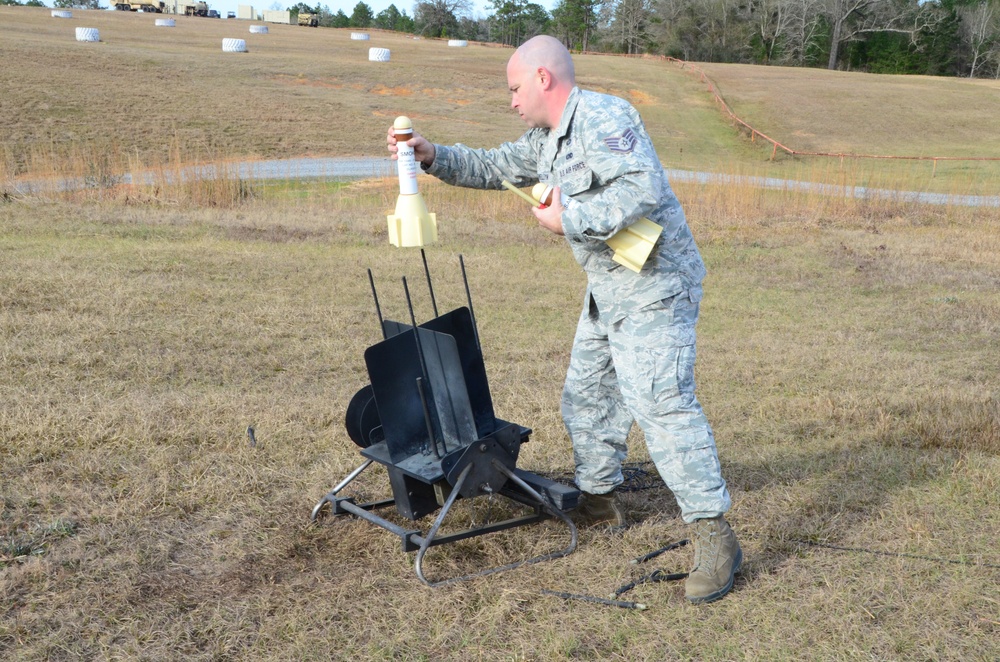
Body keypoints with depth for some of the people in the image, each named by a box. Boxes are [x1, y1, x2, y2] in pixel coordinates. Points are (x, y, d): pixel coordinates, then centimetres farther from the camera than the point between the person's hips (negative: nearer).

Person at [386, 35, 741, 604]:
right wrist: (433, 157, 11)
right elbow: (495, 167, 23)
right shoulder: (548, 139, 14)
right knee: (587, 394, 18)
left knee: (661, 405, -15)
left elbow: (643, 190, -30)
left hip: (653, 287, -11)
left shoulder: (602, 118, -18)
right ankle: (599, 497, 35)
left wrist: (569, 219, -23)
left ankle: (716, 538, -9)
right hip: (608, 290, 11)